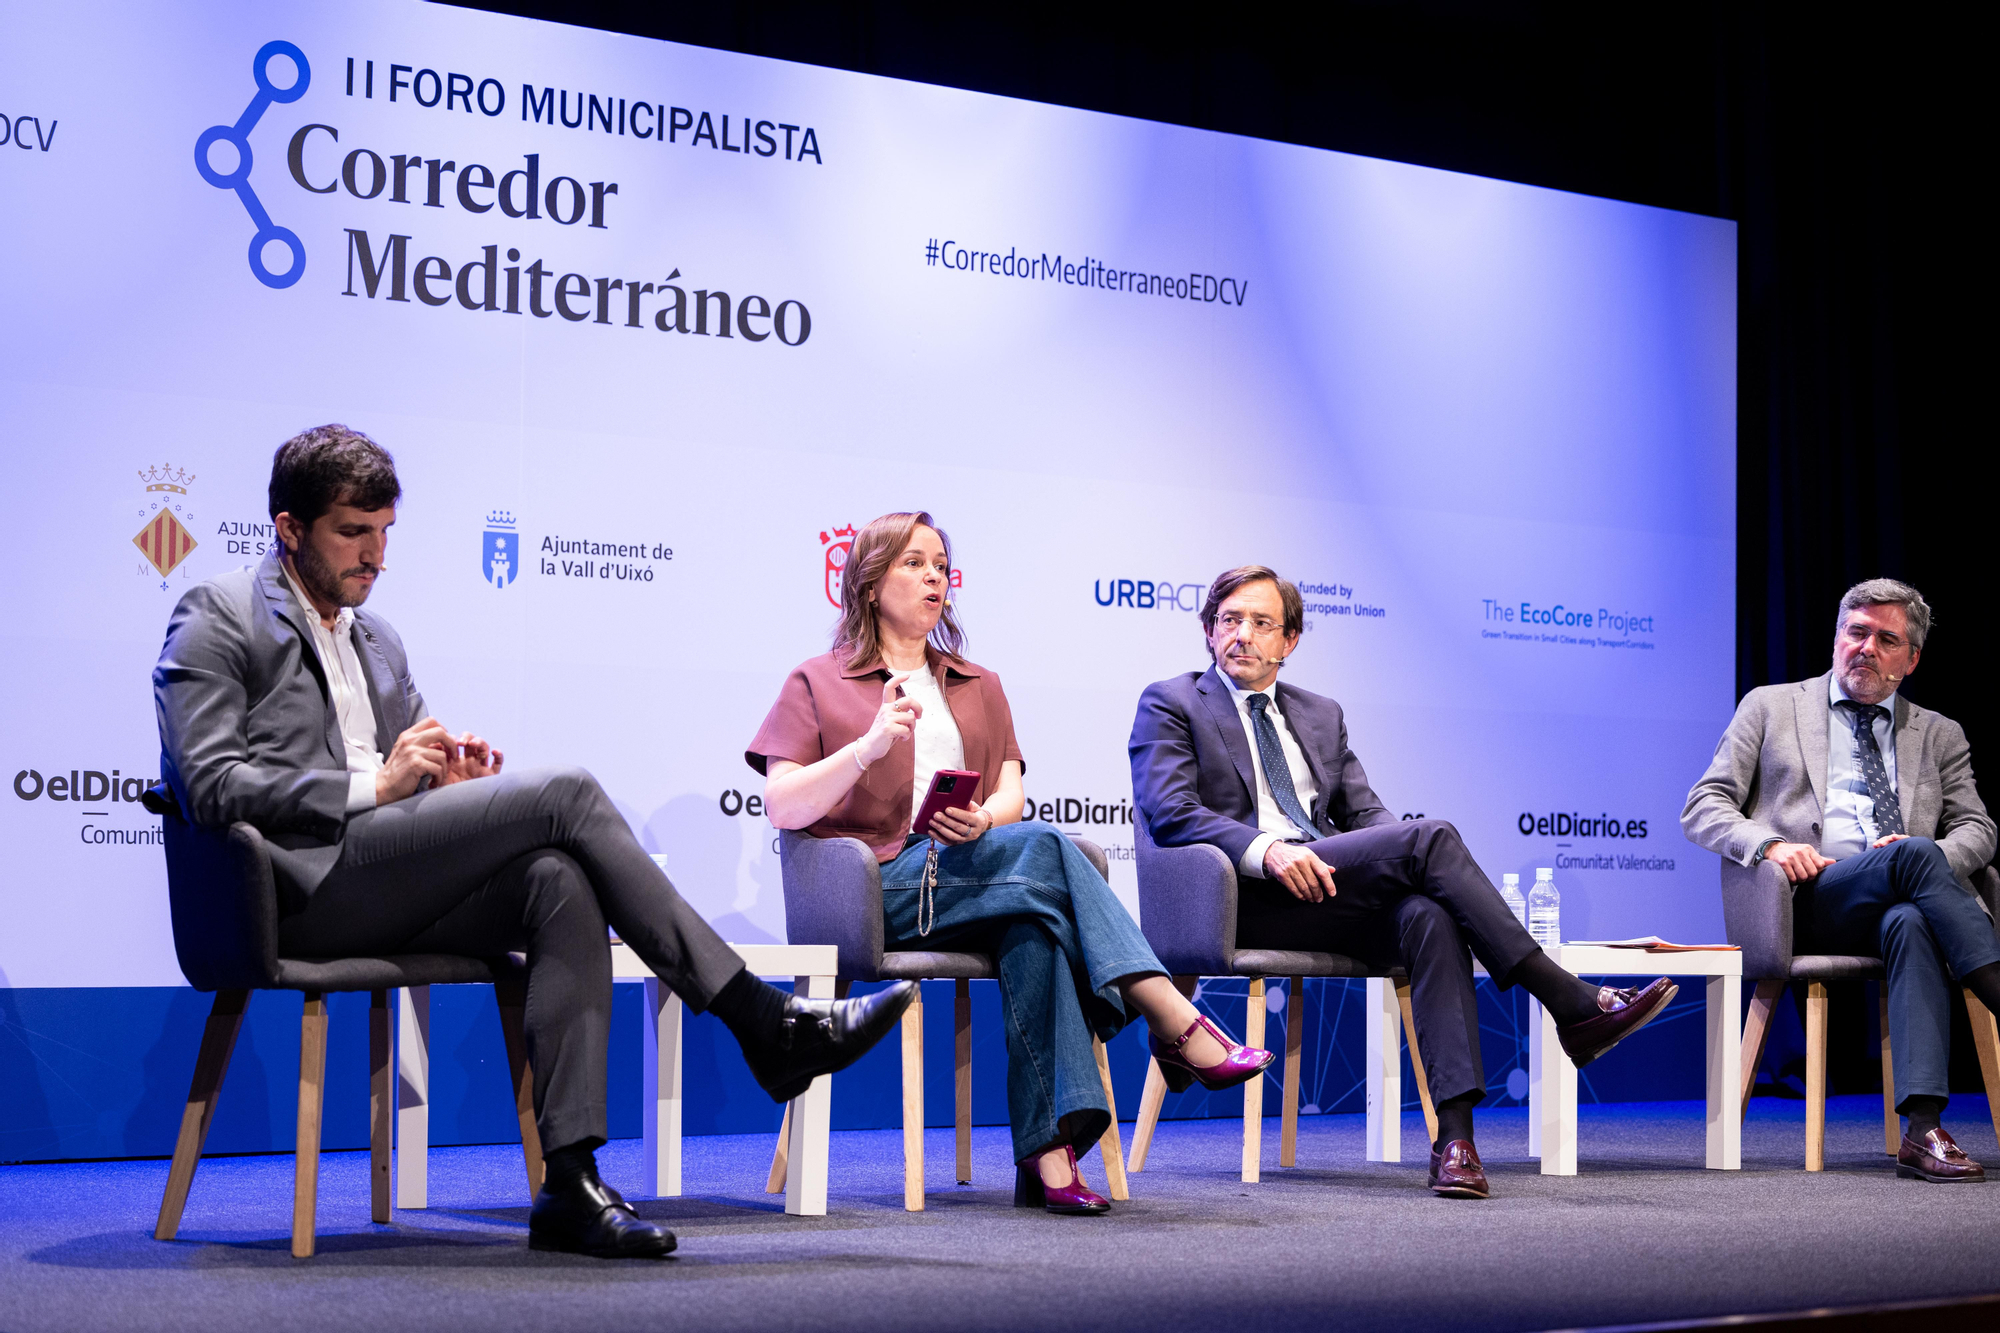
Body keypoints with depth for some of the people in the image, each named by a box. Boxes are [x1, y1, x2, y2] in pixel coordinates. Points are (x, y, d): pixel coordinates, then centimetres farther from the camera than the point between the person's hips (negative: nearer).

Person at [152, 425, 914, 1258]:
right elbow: (209, 786, -9)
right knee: (565, 792, -20)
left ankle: (569, 1183, -31)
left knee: (560, 883, -25)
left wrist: (447, 780, 4)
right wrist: (375, 785, -14)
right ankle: (761, 1022, -19)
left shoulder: (378, 641, 28)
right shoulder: (217, 619, 5)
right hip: (301, 885, -7)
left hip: (381, 891, 7)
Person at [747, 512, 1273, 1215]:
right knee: (1041, 847, -31)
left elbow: (1011, 794, 13)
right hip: (884, 886, -3)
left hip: (975, 870, 3)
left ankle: (1047, 1153, -44)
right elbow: (782, 807, -1)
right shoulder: (817, 684, 14)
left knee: (1032, 924, -36)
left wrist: (982, 821, -13)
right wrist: (871, 746, -17)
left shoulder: (980, 688, 27)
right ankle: (1179, 1026, -37)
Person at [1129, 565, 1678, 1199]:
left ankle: (1454, 1135, -41)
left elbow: (1365, 813, 20)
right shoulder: (1170, 705, 10)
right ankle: (1574, 1007, -26)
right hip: (1243, 899, -5)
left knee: (1430, 916, -31)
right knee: (1428, 834, -25)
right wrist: (1265, 850, -22)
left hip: (1328, 889, 5)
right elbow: (1169, 813, -6)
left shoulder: (1321, 714, 27)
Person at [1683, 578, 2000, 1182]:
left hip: (1900, 906, 2)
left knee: (1910, 923, -37)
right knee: (1915, 854, -32)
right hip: (1804, 904, -2)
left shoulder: (1939, 736, 26)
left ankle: (1923, 1131, -47)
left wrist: (1941, 855, -9)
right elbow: (1701, 808, 10)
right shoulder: (1770, 707, 19)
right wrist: (1769, 843, -11)